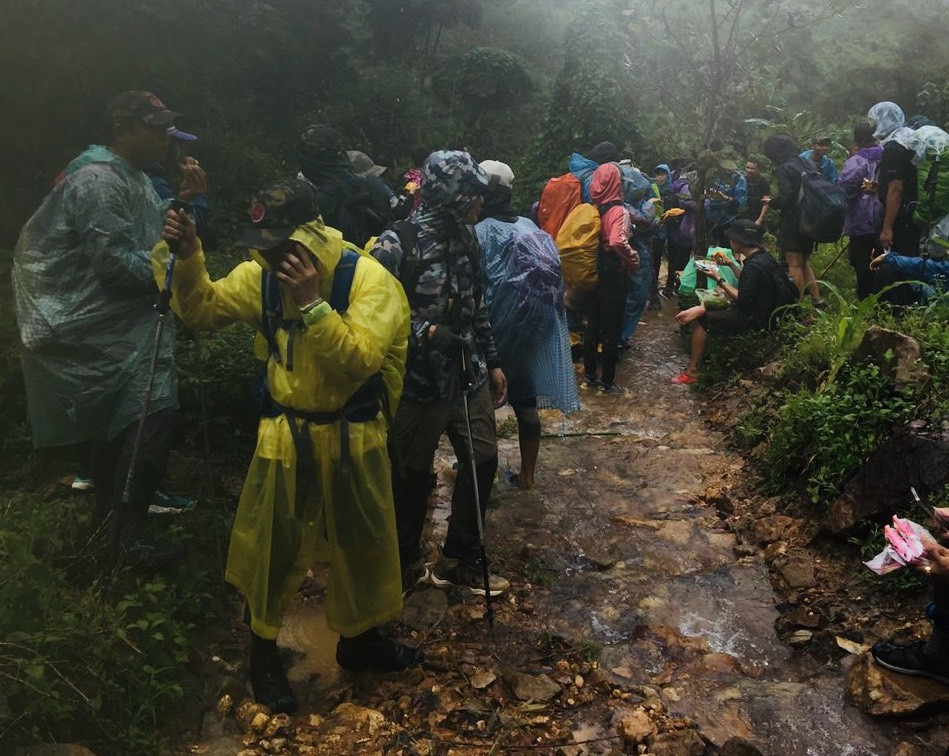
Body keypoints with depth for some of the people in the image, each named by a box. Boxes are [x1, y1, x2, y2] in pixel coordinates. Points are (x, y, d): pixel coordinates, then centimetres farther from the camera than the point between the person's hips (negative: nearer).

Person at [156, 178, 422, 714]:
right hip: (285, 435, 2)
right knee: (272, 546, 10)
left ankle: (358, 638, 39)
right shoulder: (261, 276, -4)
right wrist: (189, 256, -15)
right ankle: (264, 649, 33)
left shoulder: (369, 280, -18)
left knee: (361, 543, 15)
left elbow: (357, 361, -27)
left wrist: (312, 302, -35)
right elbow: (201, 311, 1)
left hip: (353, 437, -1)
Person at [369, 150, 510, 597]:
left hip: (468, 373, 7)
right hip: (419, 380, -7)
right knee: (412, 475, 8)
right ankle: (406, 564, 31)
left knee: (483, 459, 11)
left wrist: (492, 362, 15)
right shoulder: (396, 243, -15)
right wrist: (426, 332, -25)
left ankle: (461, 560, 30)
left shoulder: (465, 238, 7)